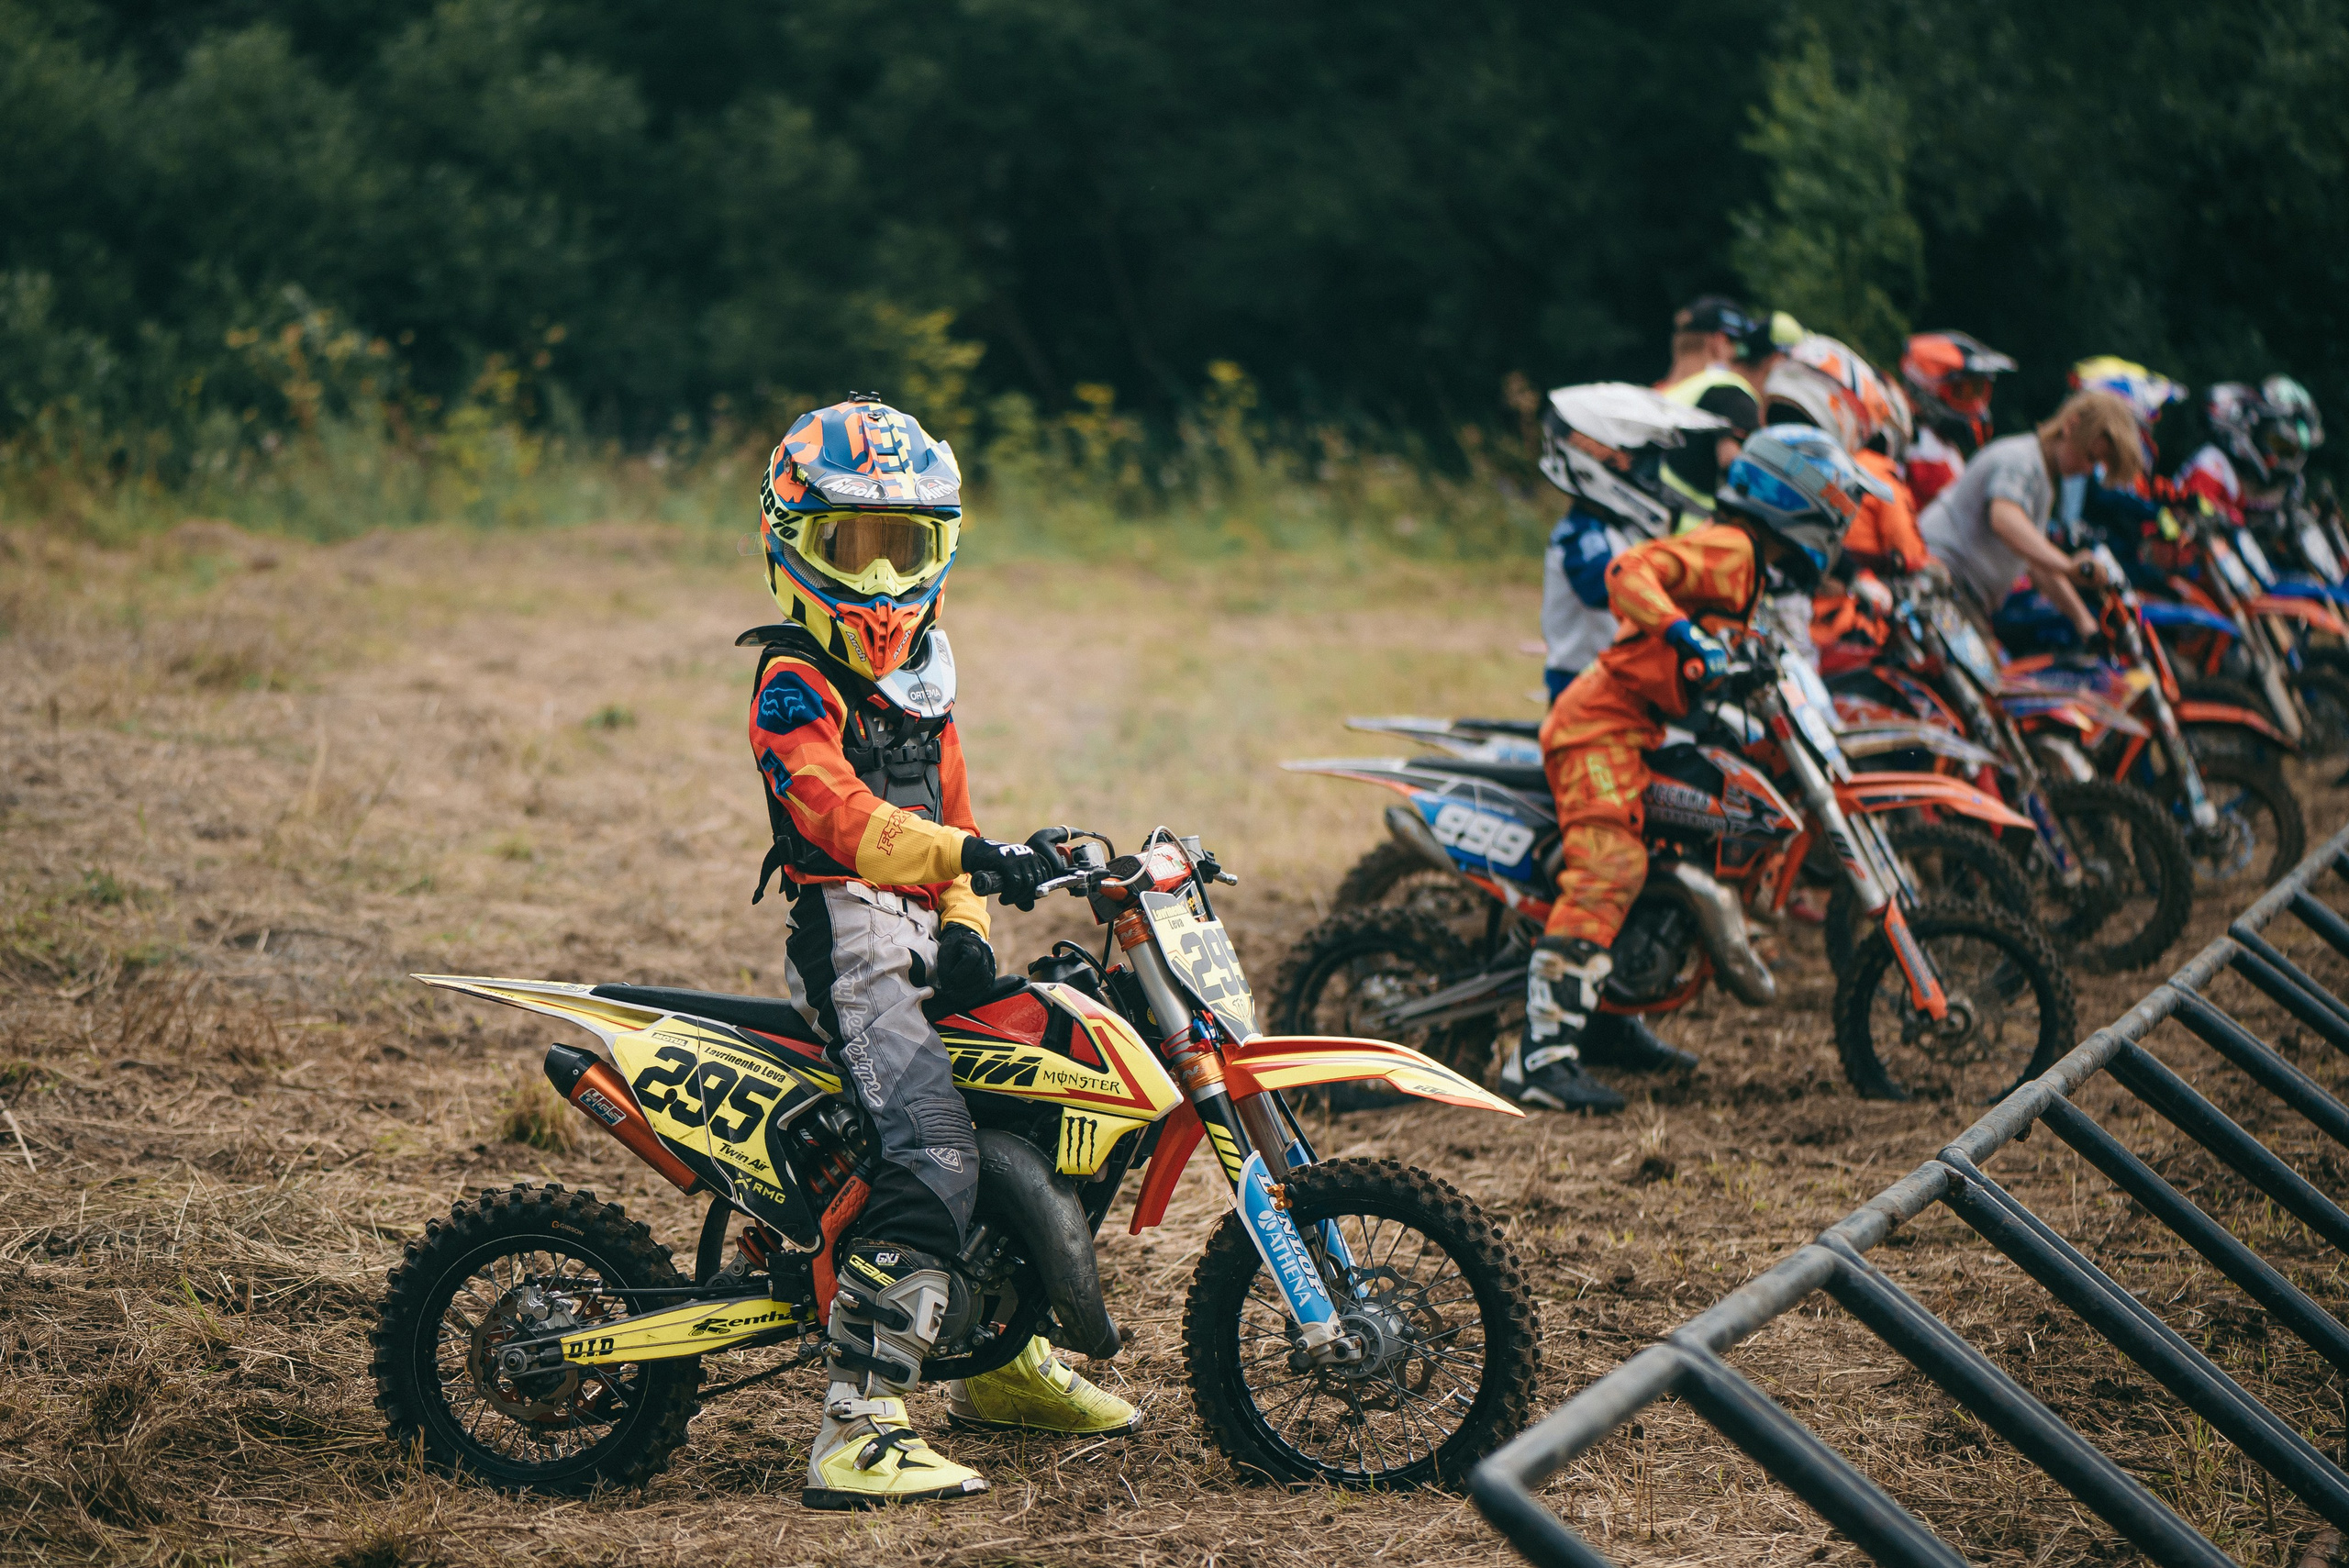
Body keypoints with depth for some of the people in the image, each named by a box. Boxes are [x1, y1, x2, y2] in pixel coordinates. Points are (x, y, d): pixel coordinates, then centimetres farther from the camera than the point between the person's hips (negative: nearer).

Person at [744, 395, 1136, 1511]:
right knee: (935, 1155, -26)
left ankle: (1001, 1356, 34)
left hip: (925, 934, 9)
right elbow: (835, 809, -27)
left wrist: (967, 923, 3)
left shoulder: (920, 668, 19)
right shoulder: (793, 681, -10)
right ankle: (857, 1428, -30)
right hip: (849, 934, -9)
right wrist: (967, 857, -42)